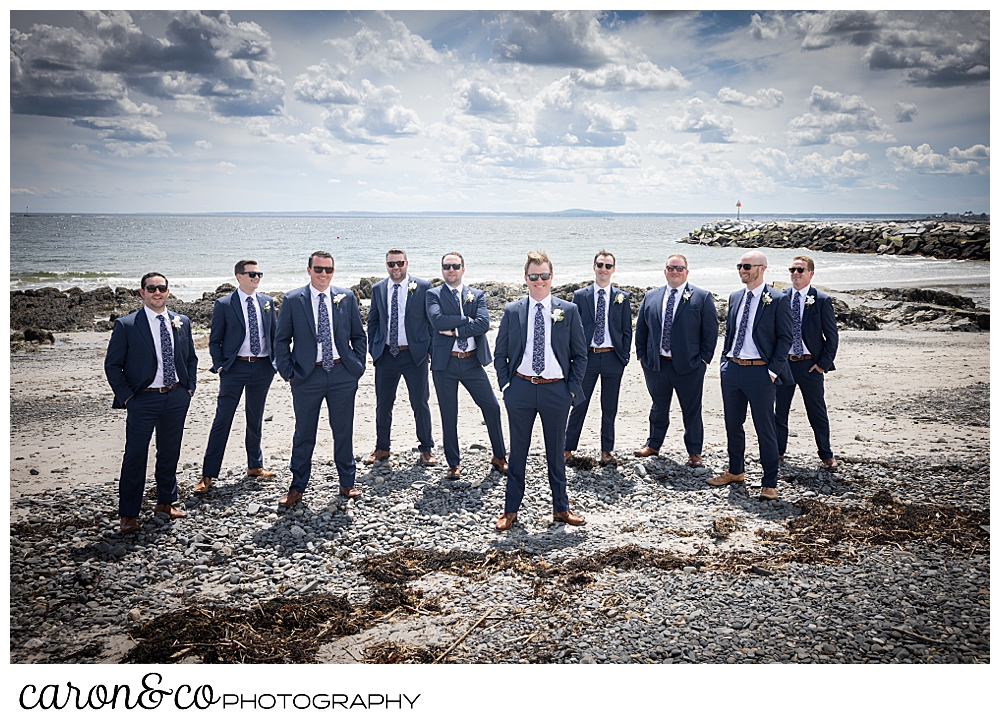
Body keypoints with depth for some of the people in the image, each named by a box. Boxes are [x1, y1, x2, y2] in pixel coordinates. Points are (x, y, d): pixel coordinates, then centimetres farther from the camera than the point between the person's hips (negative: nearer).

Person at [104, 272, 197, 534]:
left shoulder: (182, 322, 7)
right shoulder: (126, 325, -6)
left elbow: (191, 358, 17)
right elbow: (112, 365, -3)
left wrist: (190, 387, 6)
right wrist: (126, 397, -9)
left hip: (177, 397, 4)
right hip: (143, 399, -4)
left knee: (170, 452, 14)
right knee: (135, 456, -1)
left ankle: (165, 502, 30)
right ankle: (128, 514, 10)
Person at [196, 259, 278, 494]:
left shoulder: (267, 302, 7)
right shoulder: (224, 304, -3)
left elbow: (274, 334, 13)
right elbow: (215, 340, 1)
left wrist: (276, 361, 5)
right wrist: (219, 365, -8)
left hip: (262, 368, 4)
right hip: (234, 368, -3)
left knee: (256, 419, 15)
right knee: (222, 420, -3)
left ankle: (255, 466, 28)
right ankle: (208, 475, 3)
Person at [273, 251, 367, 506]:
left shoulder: (347, 297, 5)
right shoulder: (292, 300, 0)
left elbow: (359, 336, 11)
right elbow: (281, 340, 4)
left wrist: (358, 366, 3)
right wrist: (287, 372, -3)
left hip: (342, 373, 1)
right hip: (307, 376, -1)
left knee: (344, 431, 10)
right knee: (304, 433, 7)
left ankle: (347, 483, 24)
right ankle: (297, 487, 20)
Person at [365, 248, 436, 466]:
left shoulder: (422, 287, -3)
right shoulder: (378, 289, 6)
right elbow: (373, 321, 14)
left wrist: (431, 349, -3)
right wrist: (373, 349, 7)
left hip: (414, 354, -3)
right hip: (385, 355, 3)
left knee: (420, 403, 4)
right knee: (383, 404, 11)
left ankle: (426, 449, 18)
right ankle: (381, 448, 26)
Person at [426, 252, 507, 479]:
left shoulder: (477, 295, 8)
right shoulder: (433, 294, 2)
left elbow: (484, 324, -9)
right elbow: (437, 320, -17)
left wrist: (455, 330, -15)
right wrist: (466, 319, -12)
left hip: (472, 361, 2)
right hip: (445, 362, -2)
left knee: (492, 407, 3)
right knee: (449, 415, 6)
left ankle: (499, 457, 21)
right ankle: (454, 464, 20)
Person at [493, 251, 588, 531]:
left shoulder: (569, 311, 2)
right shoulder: (512, 311, 3)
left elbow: (580, 354, 5)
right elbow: (500, 355, 8)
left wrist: (573, 388, -2)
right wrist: (506, 385, 0)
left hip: (556, 390, 0)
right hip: (521, 389, 0)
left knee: (556, 452, 11)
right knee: (517, 451, 9)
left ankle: (560, 508, 25)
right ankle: (511, 509, 20)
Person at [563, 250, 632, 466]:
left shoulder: (622, 298, 6)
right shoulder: (580, 296, 4)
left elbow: (627, 331, 7)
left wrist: (624, 358, 0)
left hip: (613, 358, 1)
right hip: (587, 357, -1)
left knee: (609, 408, 9)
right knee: (579, 405, 4)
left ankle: (607, 450, 21)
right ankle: (568, 448, 13)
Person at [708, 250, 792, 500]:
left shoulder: (777, 300, -7)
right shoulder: (735, 297, 12)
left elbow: (785, 338, -7)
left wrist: (773, 370, -13)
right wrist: (724, 361, 11)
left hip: (759, 372, -6)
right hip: (732, 369, 6)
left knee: (765, 429, 0)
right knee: (732, 424, 16)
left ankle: (769, 483, 9)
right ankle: (735, 472, 33)